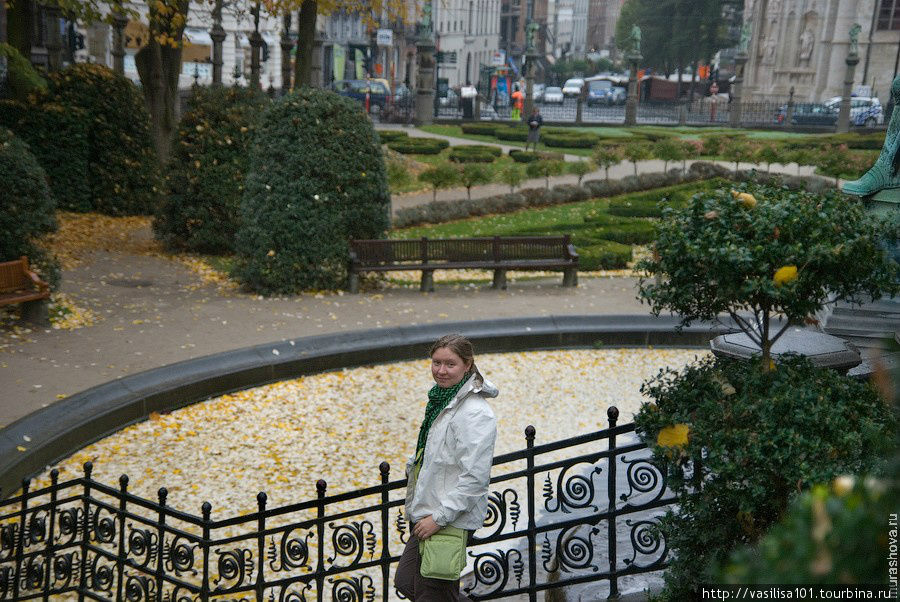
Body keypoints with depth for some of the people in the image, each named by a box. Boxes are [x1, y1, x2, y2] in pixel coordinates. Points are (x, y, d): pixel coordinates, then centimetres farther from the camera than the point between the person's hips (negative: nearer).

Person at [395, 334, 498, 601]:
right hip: (430, 512, 10)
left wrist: (439, 517, -23)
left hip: (453, 519, -10)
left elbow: (475, 477, -24)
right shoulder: (441, 399, 9)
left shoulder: (476, 413, -21)